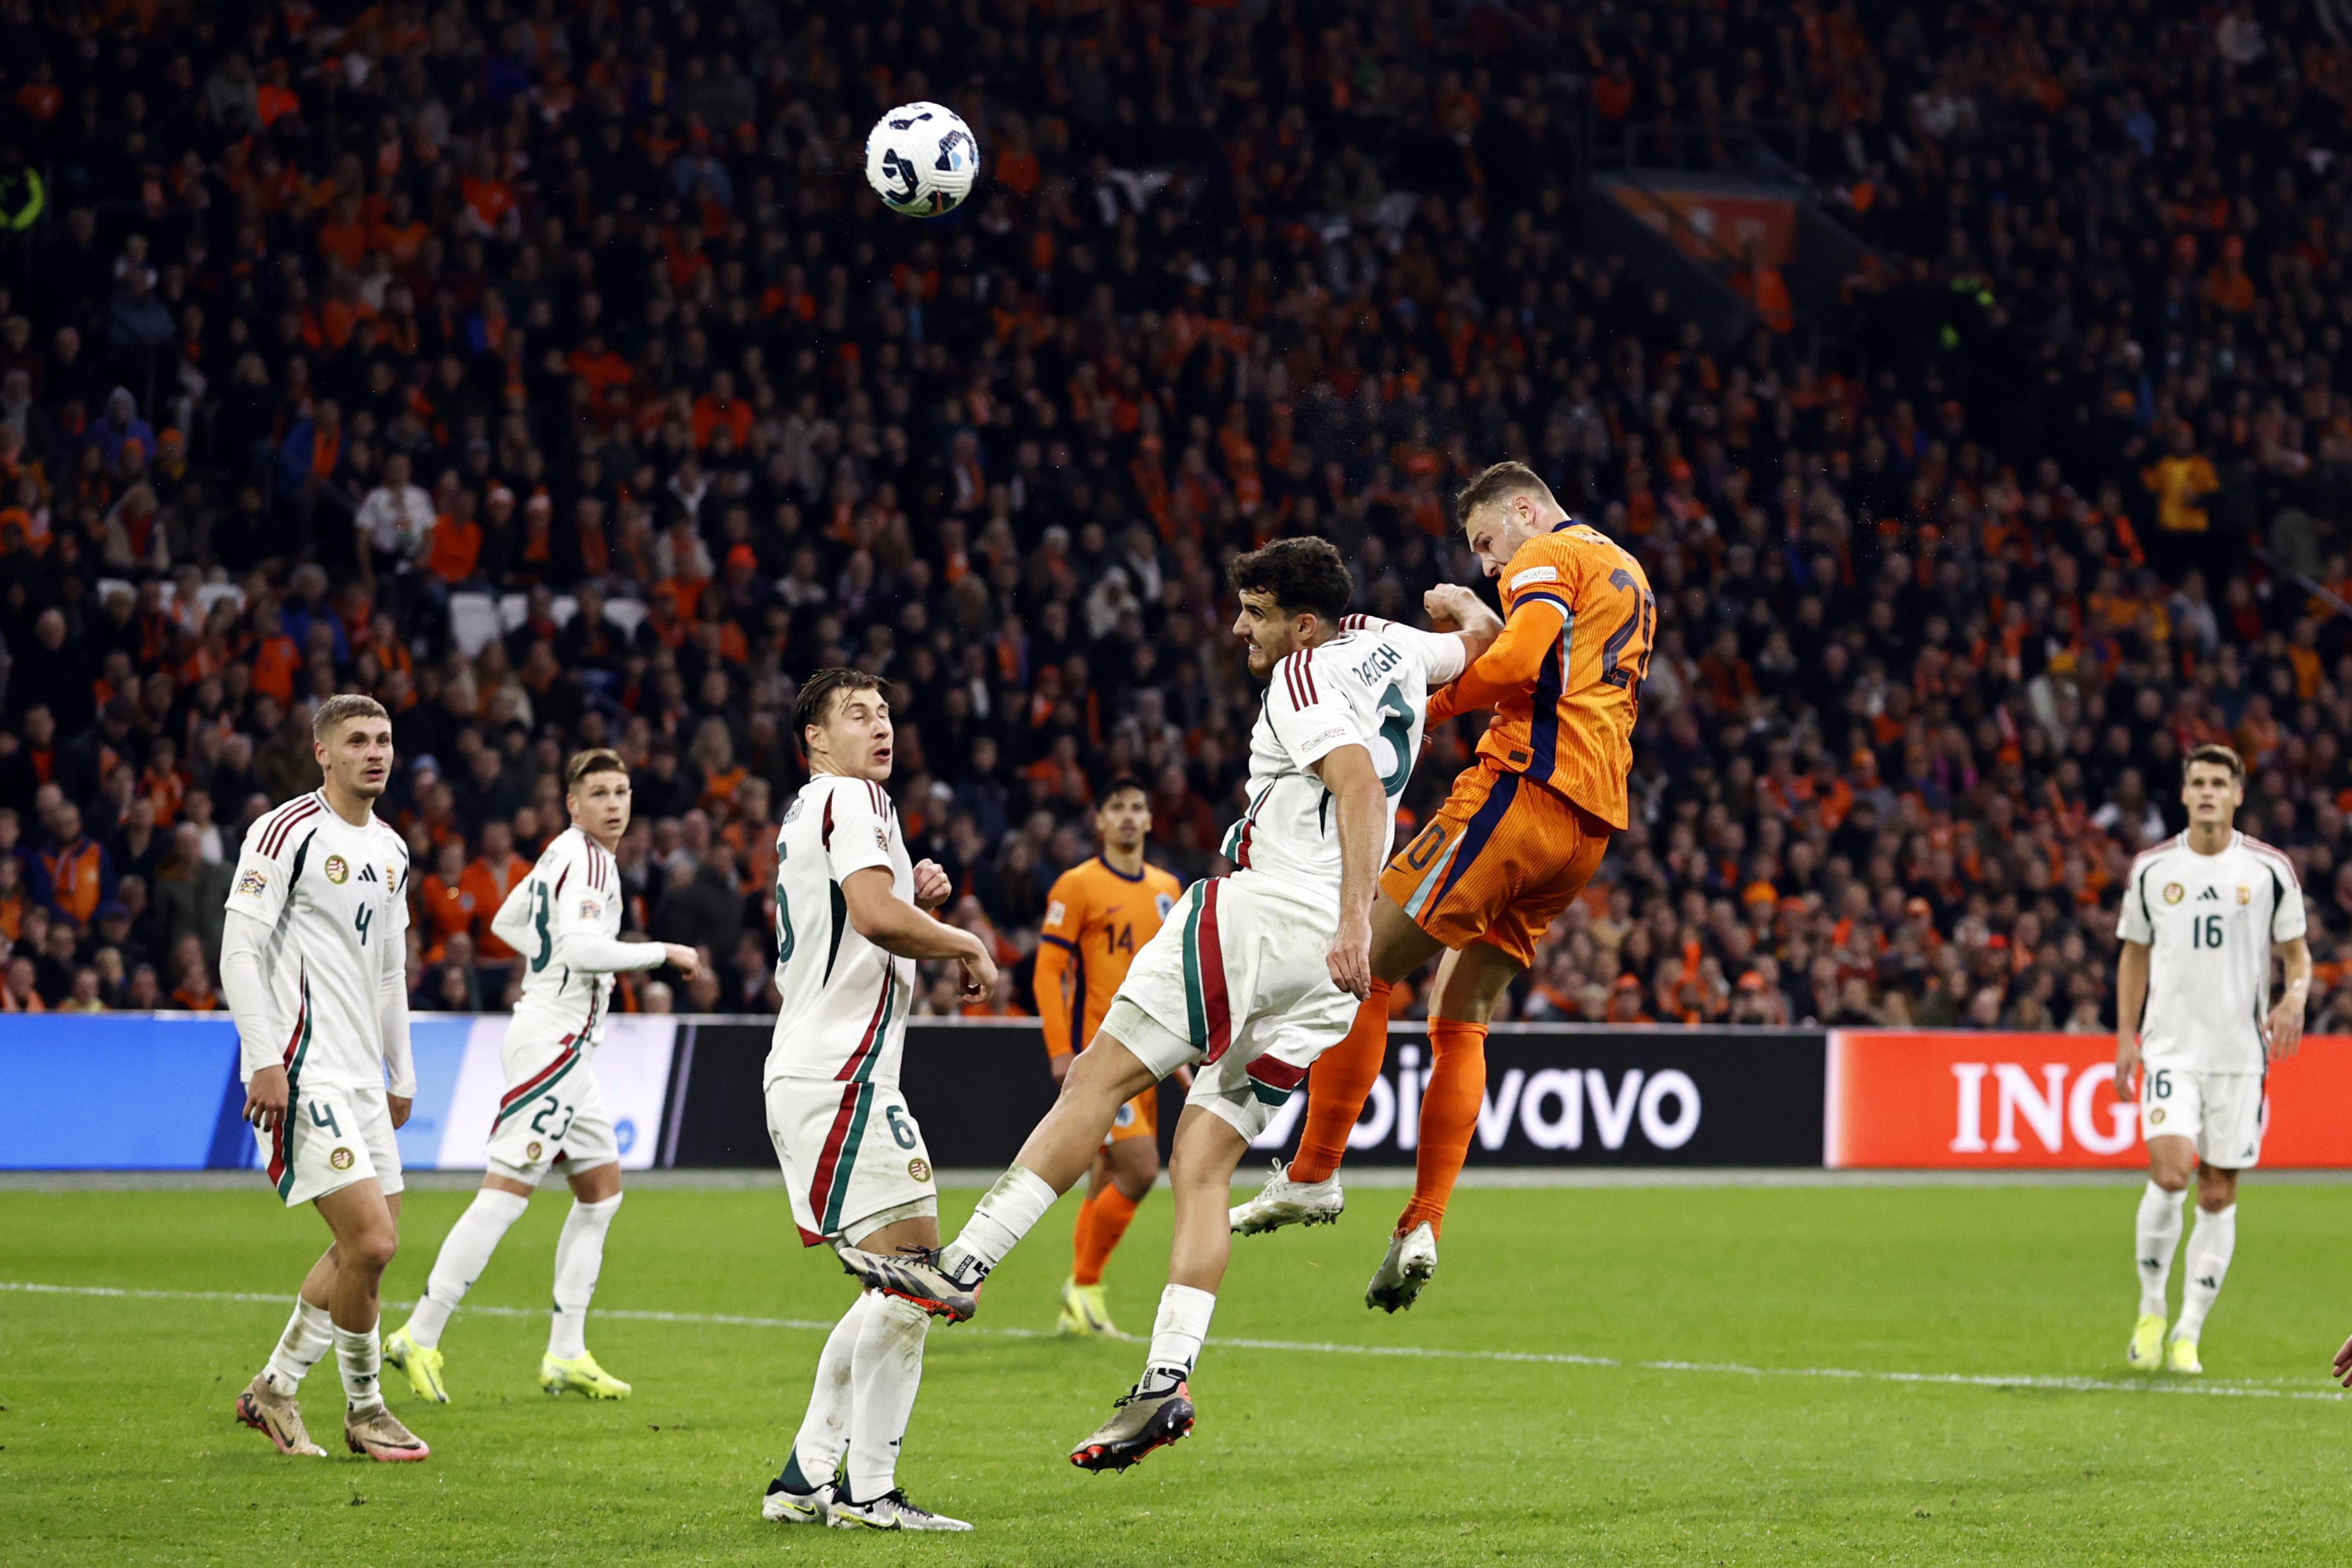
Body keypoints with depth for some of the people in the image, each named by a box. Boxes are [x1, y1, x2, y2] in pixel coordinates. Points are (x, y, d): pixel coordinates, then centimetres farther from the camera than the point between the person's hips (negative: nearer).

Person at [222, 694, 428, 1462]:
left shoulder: (390, 851, 16)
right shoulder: (287, 831, -9)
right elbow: (239, 947, -13)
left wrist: (401, 1075, 24)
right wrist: (264, 1060, -20)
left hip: (360, 1075, 9)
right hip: (301, 1073, -9)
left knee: (368, 1247, 8)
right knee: (371, 1242, -14)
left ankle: (273, 1389, 21)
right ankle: (364, 1410, 2)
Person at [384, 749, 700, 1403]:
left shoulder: (563, 854, 17)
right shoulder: (586, 857, -13)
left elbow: (506, 921, 29)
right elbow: (581, 946, -25)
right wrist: (663, 953, -15)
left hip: (567, 1046, 11)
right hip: (553, 1037, -11)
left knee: (602, 1187, 13)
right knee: (507, 1189, -13)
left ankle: (565, 1354, 13)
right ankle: (420, 1338, -14)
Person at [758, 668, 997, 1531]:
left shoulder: (807, 813, 24)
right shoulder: (849, 799, -8)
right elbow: (875, 915, -24)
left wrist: (918, 899, 15)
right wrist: (968, 944, -9)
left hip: (810, 1080, 11)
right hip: (839, 1079, -11)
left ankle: (808, 1476, 13)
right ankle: (868, 1491, -13)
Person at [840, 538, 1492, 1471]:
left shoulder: (1306, 675, -5)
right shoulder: (1392, 652, 18)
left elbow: (1359, 782, -22)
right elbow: (1484, 648, 38)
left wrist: (1354, 919, -31)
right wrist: (1455, 602, 58)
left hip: (1261, 912, -9)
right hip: (1327, 971, 9)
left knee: (1099, 1079, -7)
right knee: (1202, 1163, 4)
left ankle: (962, 1269, -13)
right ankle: (1167, 1378, -9)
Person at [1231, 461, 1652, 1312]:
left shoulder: (1549, 557, 0)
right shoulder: (1629, 576, 29)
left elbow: (1517, 664, -16)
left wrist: (1427, 700, -4)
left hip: (1525, 787, -9)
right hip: (1592, 823, 9)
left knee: (1365, 963, -7)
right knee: (1461, 1016, 9)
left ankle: (1314, 1172, -9)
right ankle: (1421, 1227, 0)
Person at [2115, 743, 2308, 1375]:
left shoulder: (2270, 869, 1)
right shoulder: (2151, 870, 5)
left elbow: (2297, 950, 9)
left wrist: (2295, 997, -12)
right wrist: (2126, 1035, 8)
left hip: (2241, 1054, 0)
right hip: (2171, 1048, 0)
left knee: (2218, 1196, 2)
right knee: (2170, 1172, -18)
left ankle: (2188, 1335, 12)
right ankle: (2151, 1309, 2)